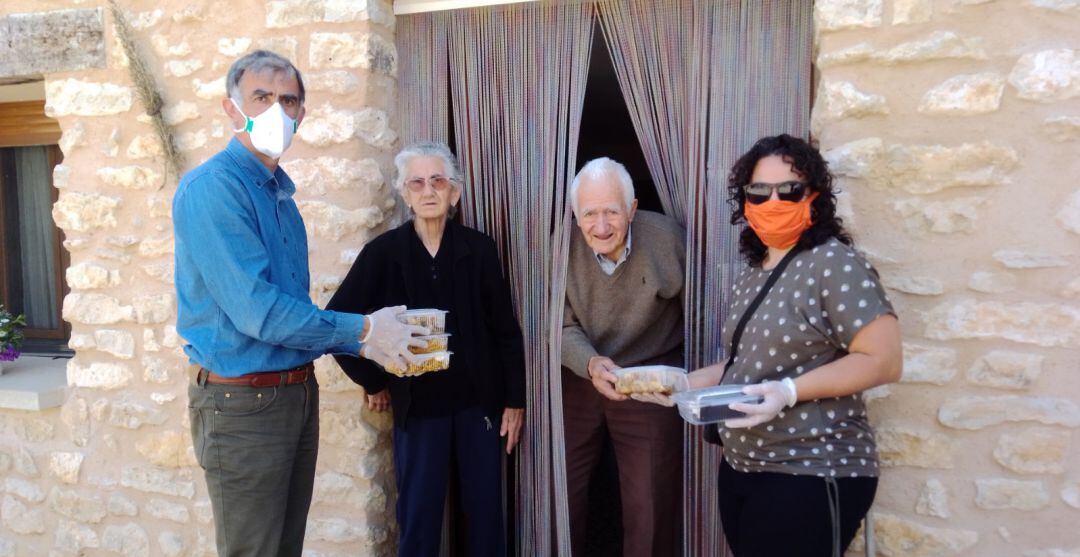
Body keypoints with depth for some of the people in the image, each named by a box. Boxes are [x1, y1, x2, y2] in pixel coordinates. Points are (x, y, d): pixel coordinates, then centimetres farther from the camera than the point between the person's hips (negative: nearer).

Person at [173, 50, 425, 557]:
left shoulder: (280, 192, 10)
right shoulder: (212, 187, -16)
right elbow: (257, 311, -24)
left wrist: (369, 344, 7)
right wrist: (362, 330, -15)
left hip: (298, 393, 8)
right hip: (243, 401, -8)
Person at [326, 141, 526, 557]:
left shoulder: (479, 248, -4)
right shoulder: (383, 252, -7)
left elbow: (506, 329, 0)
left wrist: (515, 399, 1)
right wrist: (371, 382, 1)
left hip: (478, 401, 1)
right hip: (417, 406, -1)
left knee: (486, 510, 12)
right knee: (418, 516, 9)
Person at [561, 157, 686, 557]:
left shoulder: (668, 238, -18)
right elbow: (562, 327, -11)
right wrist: (591, 364, -31)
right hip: (578, 380, 2)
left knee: (650, 505, 10)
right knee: (561, 494, 14)